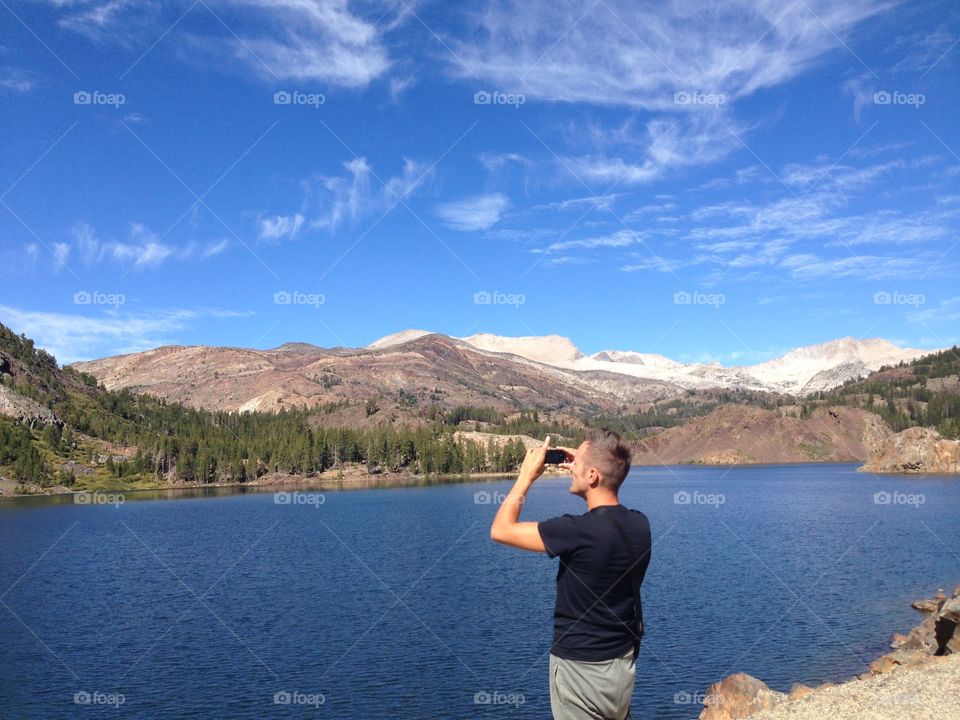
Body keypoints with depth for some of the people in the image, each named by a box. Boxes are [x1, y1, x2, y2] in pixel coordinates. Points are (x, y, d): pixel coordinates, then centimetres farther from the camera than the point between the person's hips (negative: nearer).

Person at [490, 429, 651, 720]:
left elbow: (500, 530, -16)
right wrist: (580, 469, 11)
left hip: (581, 669, -6)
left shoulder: (576, 532, -26)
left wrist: (527, 475, -6)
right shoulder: (640, 524, -6)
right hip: (624, 665, 7)